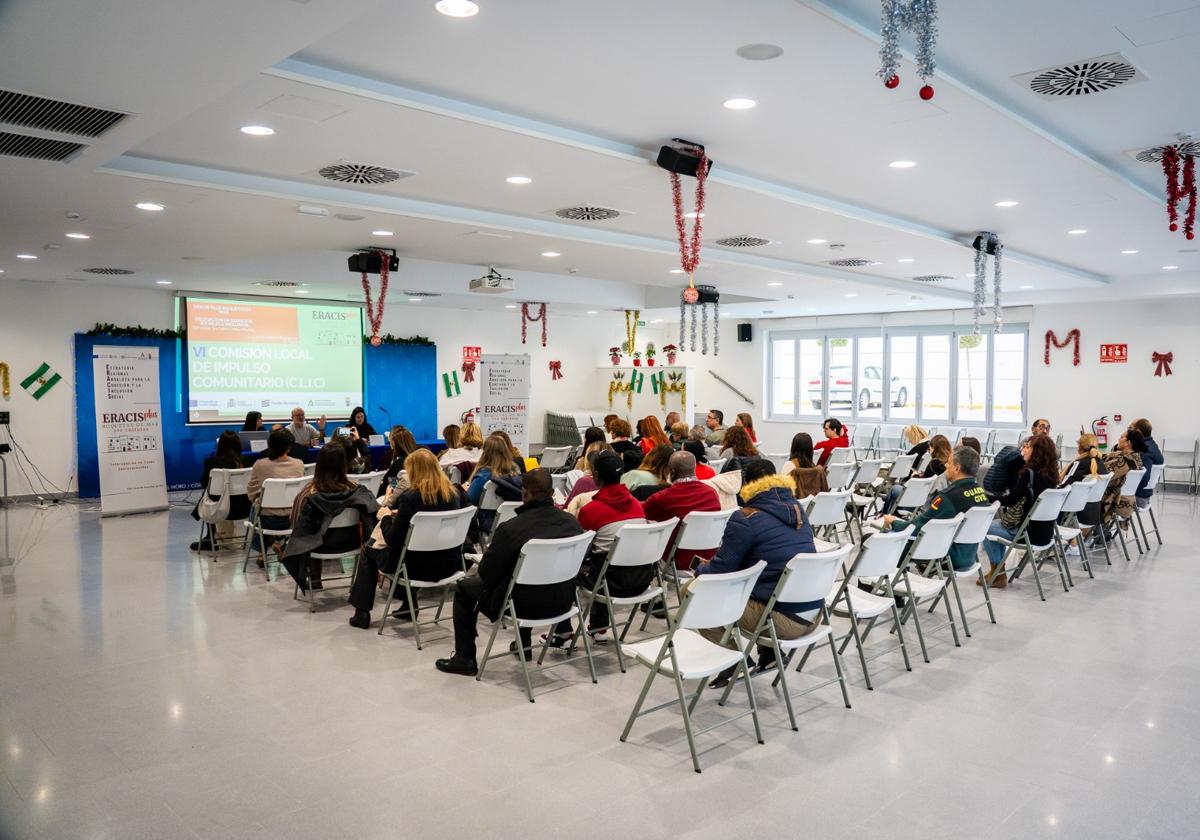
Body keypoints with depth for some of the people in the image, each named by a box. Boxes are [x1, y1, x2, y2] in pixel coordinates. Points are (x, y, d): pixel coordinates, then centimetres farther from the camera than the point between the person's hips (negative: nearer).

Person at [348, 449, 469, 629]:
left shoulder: (411, 497, -19)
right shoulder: (454, 493, -3)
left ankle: (362, 613, 29)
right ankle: (408, 606, 39)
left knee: (369, 551, 21)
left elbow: (393, 541, -15)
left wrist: (385, 517, 3)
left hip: (421, 567, -5)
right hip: (450, 565, 6)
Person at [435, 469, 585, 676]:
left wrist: (488, 552, 10)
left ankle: (465, 658, 22)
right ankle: (524, 643, 42)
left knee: (464, 587, 17)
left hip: (526, 605, -5)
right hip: (562, 602, 6)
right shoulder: (573, 522, -7)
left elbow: (486, 574, -13)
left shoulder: (510, 528, -22)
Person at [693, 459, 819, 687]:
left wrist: (700, 569, 18)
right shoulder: (797, 510, 11)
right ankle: (769, 651, 21)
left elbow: (721, 570, -6)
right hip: (813, 615, 8)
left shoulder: (746, 518, -12)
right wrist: (712, 565, 27)